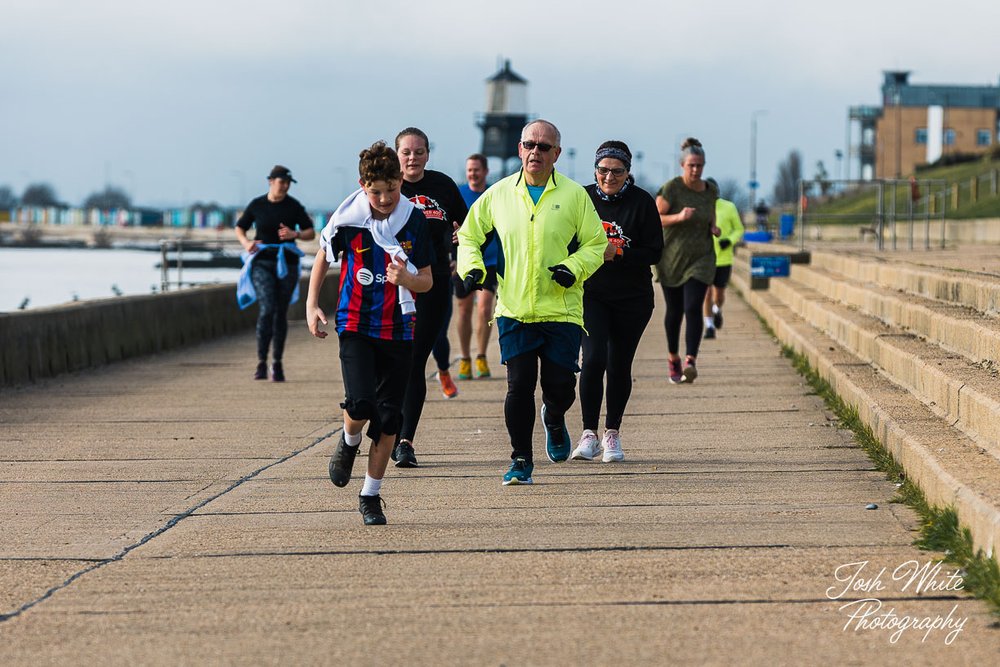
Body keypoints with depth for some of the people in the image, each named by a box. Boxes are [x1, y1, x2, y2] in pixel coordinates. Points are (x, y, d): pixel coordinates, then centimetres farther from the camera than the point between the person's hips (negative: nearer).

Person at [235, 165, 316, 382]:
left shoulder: (293, 206, -1)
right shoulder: (256, 205, -1)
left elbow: (311, 233, 4)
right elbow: (239, 229, 12)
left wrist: (294, 234, -16)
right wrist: (246, 243, -9)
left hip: (286, 264, 1)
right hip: (262, 263, -1)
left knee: (281, 313, 5)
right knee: (267, 309, -17)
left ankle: (277, 364, 17)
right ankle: (261, 363, -13)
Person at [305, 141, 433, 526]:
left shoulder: (415, 221, -4)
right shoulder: (346, 219, -6)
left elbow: (427, 282, 2)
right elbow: (324, 256, 12)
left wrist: (405, 278, -20)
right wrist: (312, 305, 5)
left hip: (398, 329, 2)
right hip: (356, 324, -1)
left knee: (388, 418, 1)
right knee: (361, 404, -20)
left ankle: (371, 496, 15)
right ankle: (349, 443, 16)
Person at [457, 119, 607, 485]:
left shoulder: (574, 195, 2)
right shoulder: (498, 194, 6)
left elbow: (595, 243, 7)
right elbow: (469, 235, 17)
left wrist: (574, 267, -11)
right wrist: (472, 268, -1)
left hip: (562, 310, -1)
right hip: (514, 310, 1)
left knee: (560, 386, 0)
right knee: (519, 386, -6)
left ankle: (554, 420, 36)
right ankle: (521, 460, 7)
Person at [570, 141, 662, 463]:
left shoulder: (642, 202, -5)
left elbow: (654, 252, -5)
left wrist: (616, 253, -19)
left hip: (632, 299, 0)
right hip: (590, 294, 0)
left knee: (619, 366, 7)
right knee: (593, 358, -16)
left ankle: (612, 433, 23)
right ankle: (589, 434, -11)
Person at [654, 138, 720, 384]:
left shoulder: (709, 191, 3)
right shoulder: (671, 188, -10)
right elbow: (655, 218, -10)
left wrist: (714, 228, 1)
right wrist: (679, 217, -26)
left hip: (700, 259, 1)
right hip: (672, 259, -1)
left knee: (693, 308, -15)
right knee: (674, 311, 9)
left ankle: (691, 362, -22)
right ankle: (673, 358, 29)